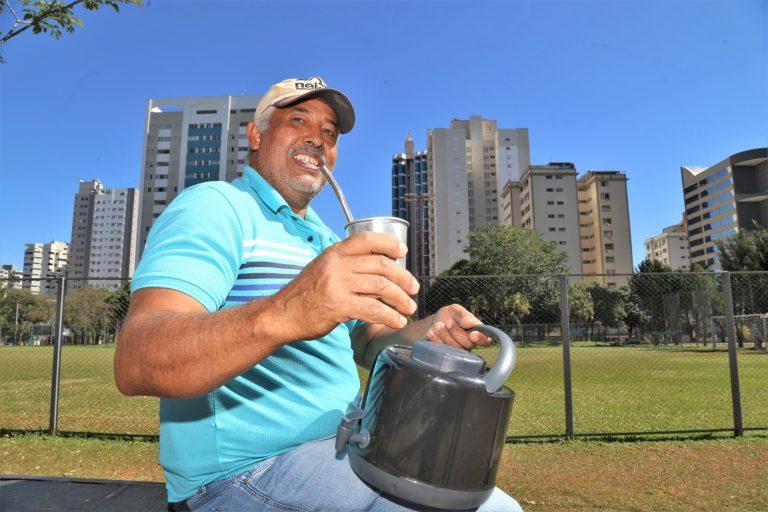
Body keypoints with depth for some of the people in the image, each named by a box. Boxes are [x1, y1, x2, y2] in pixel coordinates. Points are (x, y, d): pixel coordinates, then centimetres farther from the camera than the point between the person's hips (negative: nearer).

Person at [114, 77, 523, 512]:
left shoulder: (327, 241, 17)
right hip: (247, 469, -9)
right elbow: (135, 364, -26)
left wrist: (425, 333, -6)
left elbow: (365, 341, 16)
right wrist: (282, 314, -44)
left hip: (337, 442, 9)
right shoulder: (215, 207, -11)